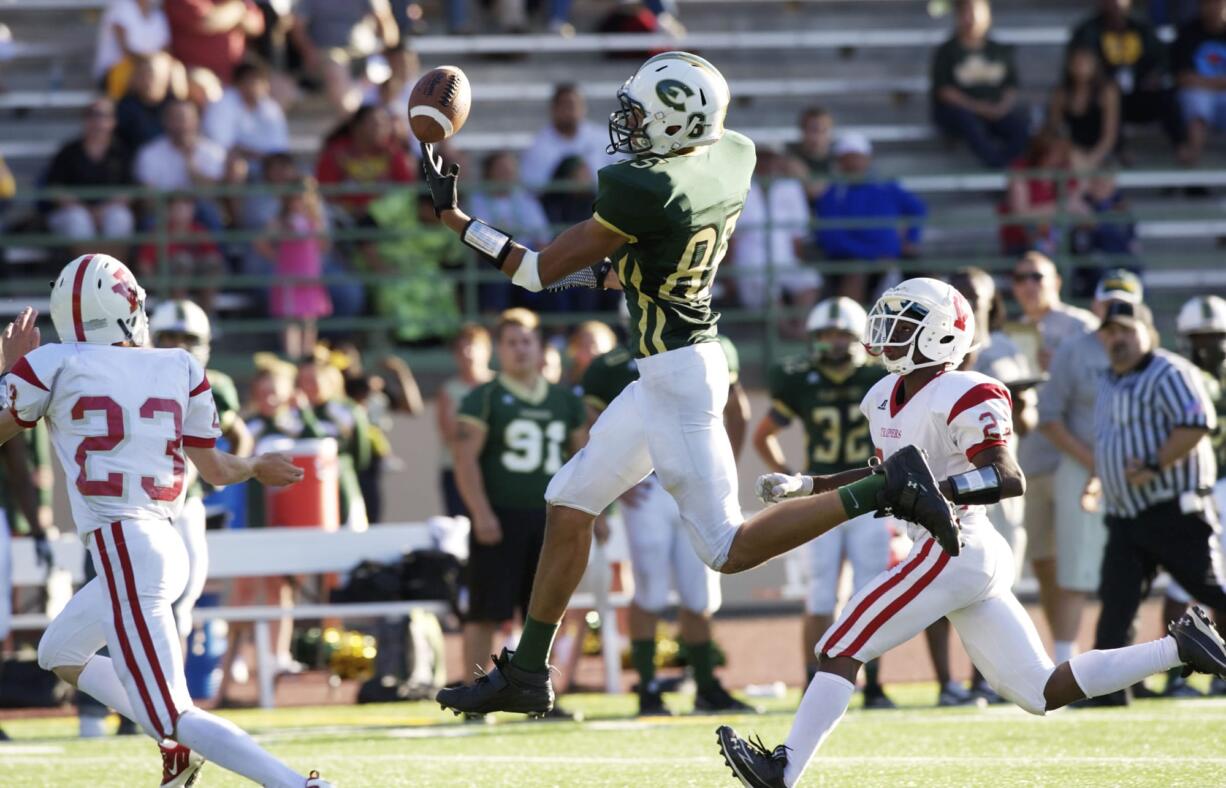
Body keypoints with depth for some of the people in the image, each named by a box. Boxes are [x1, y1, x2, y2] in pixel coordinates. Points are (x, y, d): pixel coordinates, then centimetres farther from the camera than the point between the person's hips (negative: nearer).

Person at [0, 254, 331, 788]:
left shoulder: (54, 365, -4)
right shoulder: (179, 369, 7)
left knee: (173, 718, -9)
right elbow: (214, 469, 18)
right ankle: (176, 745, 19)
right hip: (165, 547, 7)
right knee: (58, 654, 29)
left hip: (122, 550, -7)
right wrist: (258, 467, 39)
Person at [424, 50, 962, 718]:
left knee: (727, 549, -4)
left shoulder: (647, 191, -24)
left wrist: (453, 218, -6)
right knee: (569, 502, 16)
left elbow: (541, 270, -15)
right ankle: (526, 675, 21)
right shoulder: (732, 158, 0)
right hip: (667, 377, 10)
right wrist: (607, 275, 23)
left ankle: (884, 489, -8)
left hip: (676, 377, -10)